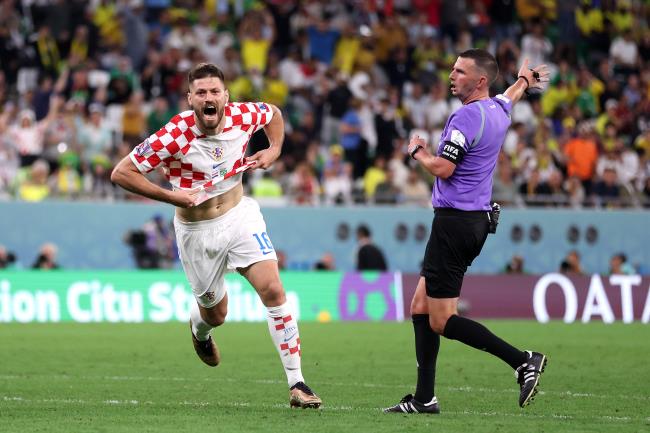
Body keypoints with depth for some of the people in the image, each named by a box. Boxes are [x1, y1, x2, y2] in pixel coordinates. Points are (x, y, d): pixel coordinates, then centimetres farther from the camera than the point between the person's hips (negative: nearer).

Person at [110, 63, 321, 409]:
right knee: (215, 314, 13)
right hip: (197, 231, -2)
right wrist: (171, 195, -27)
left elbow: (273, 113, 12)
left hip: (240, 215, 2)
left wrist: (274, 150, -6)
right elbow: (121, 173, -22)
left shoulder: (243, 116, -14)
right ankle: (199, 327, 55)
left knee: (273, 290, -15)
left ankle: (296, 383, -11)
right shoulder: (174, 136, -26)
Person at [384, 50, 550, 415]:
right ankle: (424, 398, 10)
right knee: (421, 307, 12)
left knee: (441, 321, -9)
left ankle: (522, 360, -12)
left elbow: (443, 168, -20)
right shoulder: (498, 110, 11)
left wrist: (417, 151, -1)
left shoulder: (466, 117, -16)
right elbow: (510, 96, 36)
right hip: (478, 220, 10)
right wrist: (524, 80, 59)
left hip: (455, 221, -10)